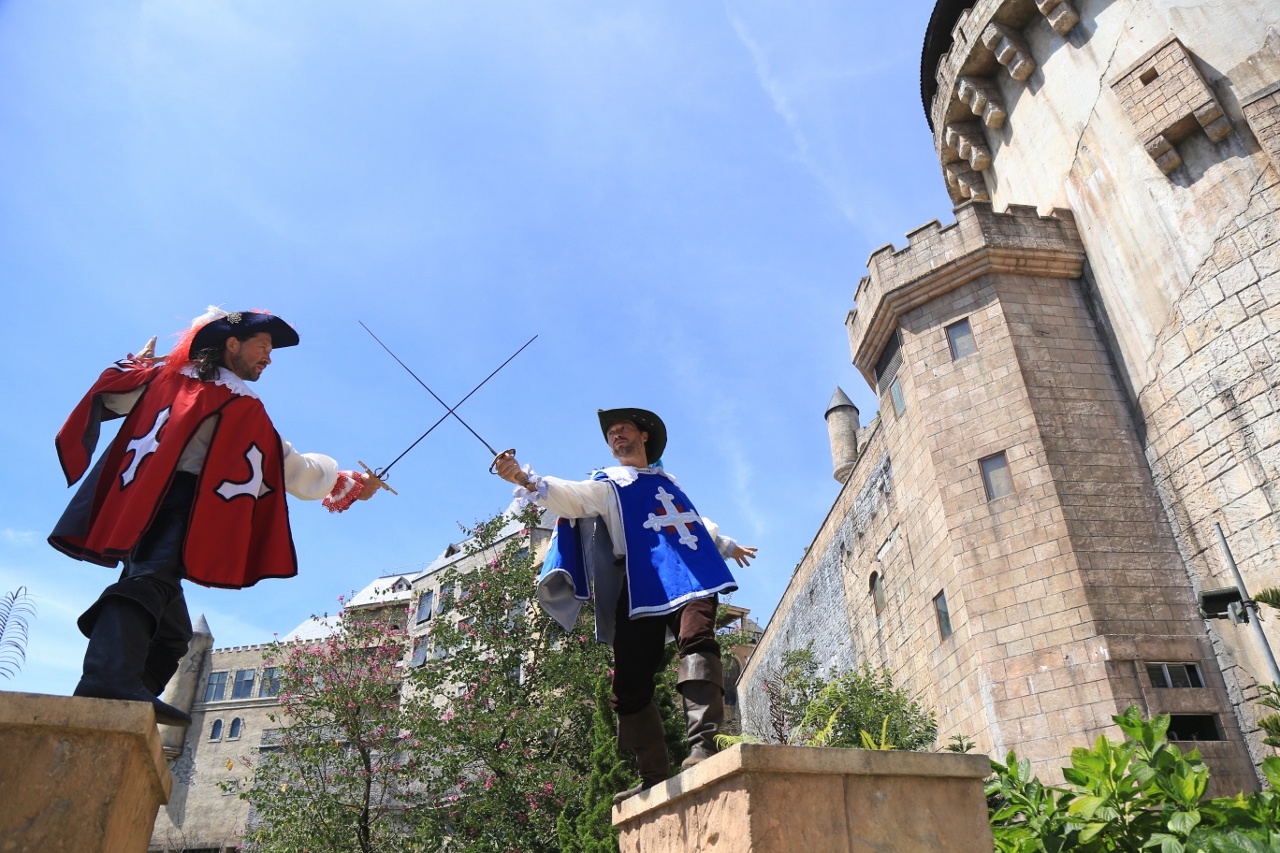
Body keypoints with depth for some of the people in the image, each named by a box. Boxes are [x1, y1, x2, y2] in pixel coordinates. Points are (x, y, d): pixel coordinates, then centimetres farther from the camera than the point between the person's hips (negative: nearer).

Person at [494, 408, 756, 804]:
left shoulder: (667, 480, 30)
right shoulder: (607, 484, 17)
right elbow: (570, 495, -4)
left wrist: (727, 545, 60)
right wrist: (525, 478, -24)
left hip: (691, 575, 2)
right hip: (641, 585, -1)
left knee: (697, 644, -26)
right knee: (630, 683, -7)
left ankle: (702, 748, -35)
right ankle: (655, 779, 4)